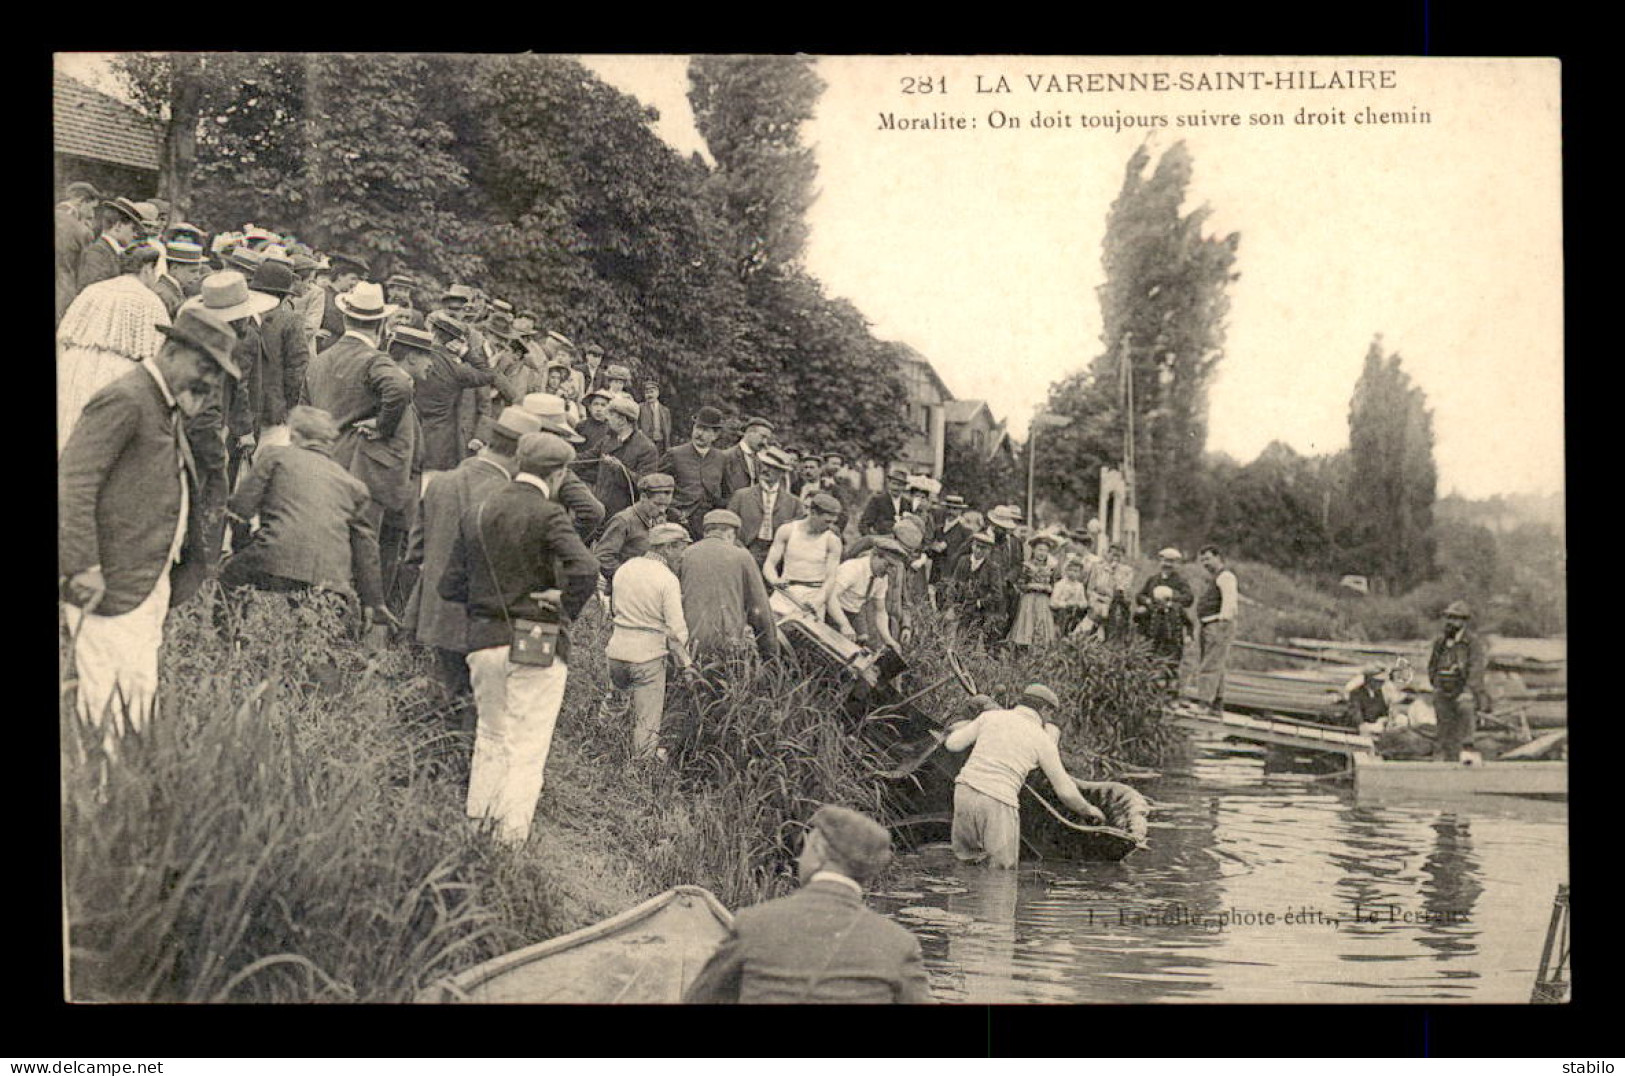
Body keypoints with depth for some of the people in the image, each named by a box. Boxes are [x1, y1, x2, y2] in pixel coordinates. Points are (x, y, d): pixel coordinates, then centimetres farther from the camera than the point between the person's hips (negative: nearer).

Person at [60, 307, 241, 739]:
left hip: (152, 586, 10)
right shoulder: (124, 401, -14)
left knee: (141, 697, 13)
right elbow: (71, 484, -20)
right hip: (111, 587, -10)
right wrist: (83, 568, -23)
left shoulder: (165, 407, 17)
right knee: (111, 705, -8)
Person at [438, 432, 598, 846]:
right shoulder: (547, 515, -11)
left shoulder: (475, 514, 7)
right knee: (528, 747, 0)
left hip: (484, 640, 5)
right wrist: (566, 609, -9)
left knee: (489, 739, 18)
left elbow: (450, 586, 9)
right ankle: (511, 838, -2)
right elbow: (584, 569, -25)